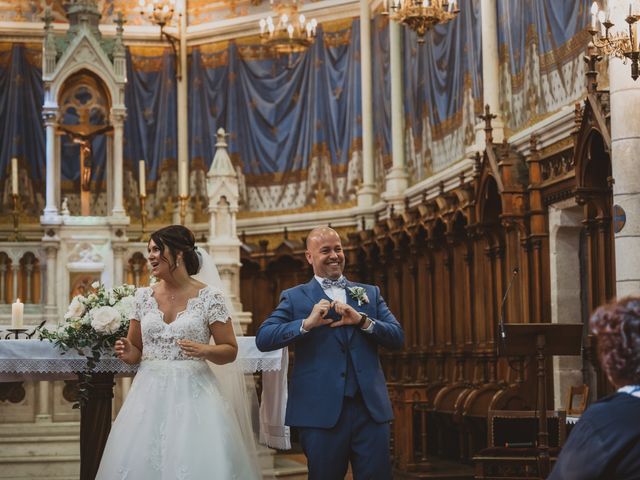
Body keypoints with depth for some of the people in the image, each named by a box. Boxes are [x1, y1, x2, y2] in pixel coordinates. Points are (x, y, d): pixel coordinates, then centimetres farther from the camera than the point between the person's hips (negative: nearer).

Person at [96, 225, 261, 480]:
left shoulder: (209, 296, -3)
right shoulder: (144, 296, 8)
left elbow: (230, 351, -1)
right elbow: (136, 350, 15)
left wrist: (204, 350, -19)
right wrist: (126, 352, -6)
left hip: (193, 394, -3)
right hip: (150, 394, 3)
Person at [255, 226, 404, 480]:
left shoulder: (370, 293, 15)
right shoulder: (294, 297, 6)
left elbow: (398, 337, 5)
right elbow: (263, 339, -7)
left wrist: (362, 320, -11)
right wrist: (307, 323, -19)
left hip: (370, 408, 2)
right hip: (321, 411, -2)